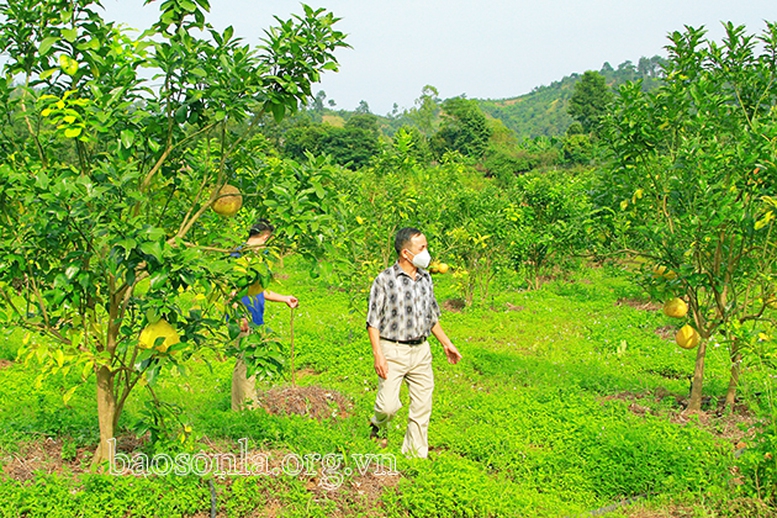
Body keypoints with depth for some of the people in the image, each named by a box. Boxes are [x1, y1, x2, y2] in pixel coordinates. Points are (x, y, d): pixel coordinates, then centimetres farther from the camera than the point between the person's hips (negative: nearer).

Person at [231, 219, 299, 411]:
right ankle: (246, 408, -2)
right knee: (245, 363, -7)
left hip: (255, 321, 10)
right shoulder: (240, 254, -10)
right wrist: (240, 315, -22)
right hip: (244, 322, -10)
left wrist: (285, 299, 32)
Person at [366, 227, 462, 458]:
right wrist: (378, 355, -15)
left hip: (421, 351, 5)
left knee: (422, 408, 7)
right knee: (389, 405, -10)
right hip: (393, 351, -5)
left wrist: (446, 343, 19)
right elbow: (373, 321, -8)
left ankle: (416, 455, 22)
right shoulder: (385, 280, -9)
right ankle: (378, 426, 25)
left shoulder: (426, 279, 8)